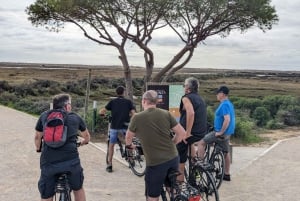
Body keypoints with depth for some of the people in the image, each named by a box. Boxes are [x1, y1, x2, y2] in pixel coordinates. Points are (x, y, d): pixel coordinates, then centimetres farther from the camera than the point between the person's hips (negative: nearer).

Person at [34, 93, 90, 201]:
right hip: (71, 161, 0)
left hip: (48, 162, 0)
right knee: (78, 189, 26)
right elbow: (87, 136, 30)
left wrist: (38, 149, 48)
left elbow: (37, 137, 27)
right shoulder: (75, 117, 14)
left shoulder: (44, 116, 15)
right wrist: (84, 141, 53)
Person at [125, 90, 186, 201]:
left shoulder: (137, 117, -7)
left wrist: (129, 145, 33)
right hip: (173, 158, 4)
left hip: (155, 162, -4)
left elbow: (128, 136, 11)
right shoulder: (166, 113, 0)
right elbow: (182, 133, 1)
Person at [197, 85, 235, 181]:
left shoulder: (224, 105, -19)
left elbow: (227, 120, -29)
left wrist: (220, 132, -22)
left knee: (201, 143, -4)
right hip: (227, 133, 10)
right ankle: (227, 174, 24)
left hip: (221, 133, -10)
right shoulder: (229, 104, 12)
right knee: (226, 152, 16)